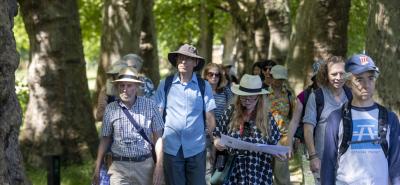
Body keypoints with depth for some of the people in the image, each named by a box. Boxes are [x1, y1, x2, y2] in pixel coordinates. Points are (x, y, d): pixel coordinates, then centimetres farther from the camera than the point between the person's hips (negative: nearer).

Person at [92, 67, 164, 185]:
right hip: (120, 167, 0)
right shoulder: (110, 109, 4)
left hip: (145, 165, 0)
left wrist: (159, 165, -3)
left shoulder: (149, 106, 2)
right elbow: (105, 139, 11)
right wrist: (97, 169, 8)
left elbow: (158, 137, 4)